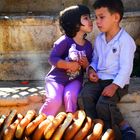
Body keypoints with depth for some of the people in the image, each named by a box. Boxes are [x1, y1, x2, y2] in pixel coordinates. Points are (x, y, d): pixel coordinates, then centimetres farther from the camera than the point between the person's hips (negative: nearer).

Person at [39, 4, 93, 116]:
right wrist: (69, 65, -27)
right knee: (54, 100, -25)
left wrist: (86, 64, -12)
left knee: (70, 96, -28)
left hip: (75, 80, 3)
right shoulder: (65, 41, -12)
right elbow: (52, 59, -16)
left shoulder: (88, 45, 5)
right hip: (57, 78, -3)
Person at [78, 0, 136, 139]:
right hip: (98, 78, 6)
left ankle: (124, 127, -4)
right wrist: (91, 69, -1)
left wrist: (114, 86, -27)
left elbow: (125, 68, -16)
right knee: (83, 98, -21)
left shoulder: (125, 40, -12)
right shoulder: (99, 39, 11)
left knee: (103, 105, -29)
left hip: (117, 81, -6)